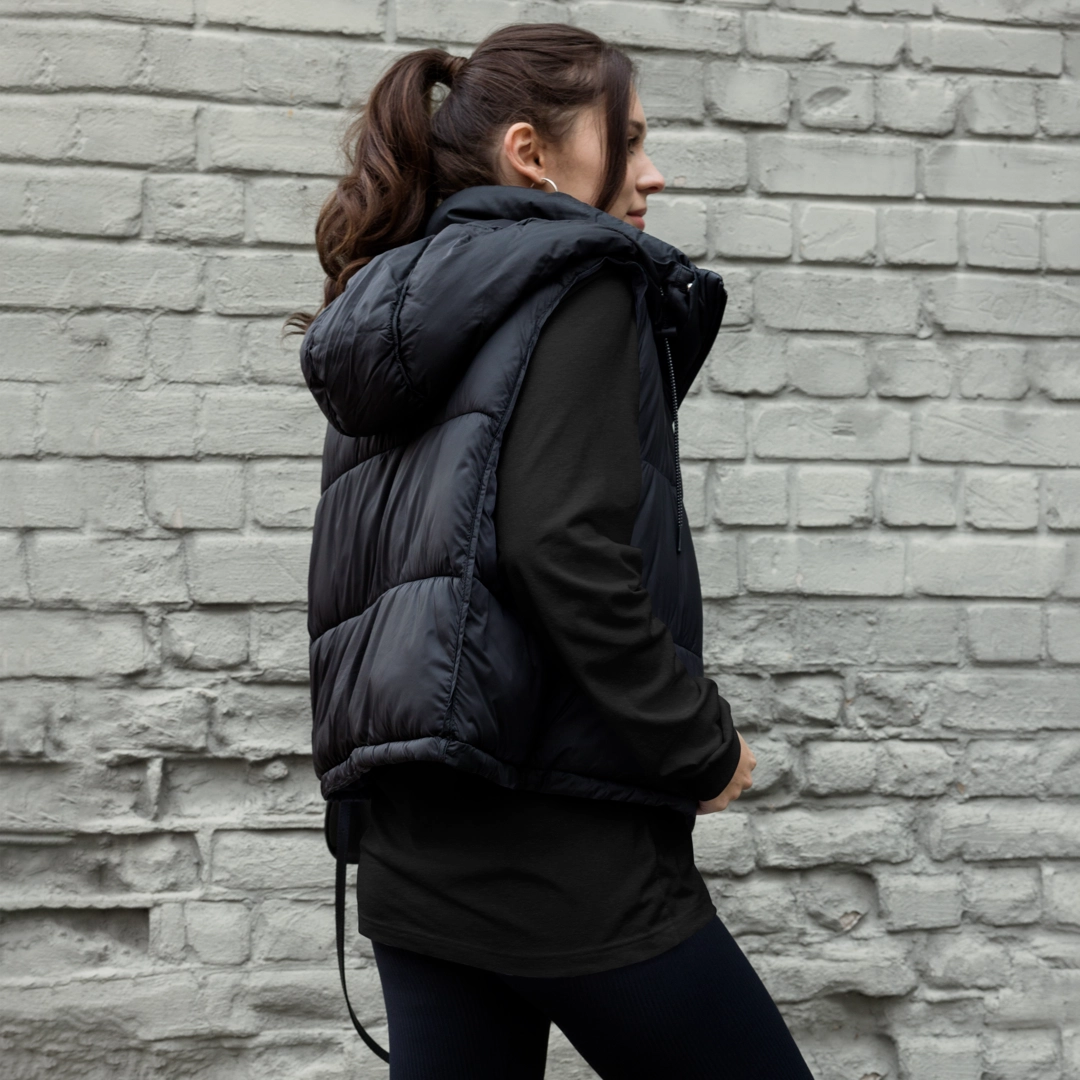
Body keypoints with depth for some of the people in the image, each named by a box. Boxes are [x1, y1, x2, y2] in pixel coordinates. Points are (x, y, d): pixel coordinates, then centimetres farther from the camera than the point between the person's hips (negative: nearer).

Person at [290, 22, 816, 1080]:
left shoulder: (391, 319, 17)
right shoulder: (576, 285, -7)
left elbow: (346, 593, 16)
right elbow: (566, 550, -20)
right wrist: (704, 748, -10)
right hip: (560, 847, -8)